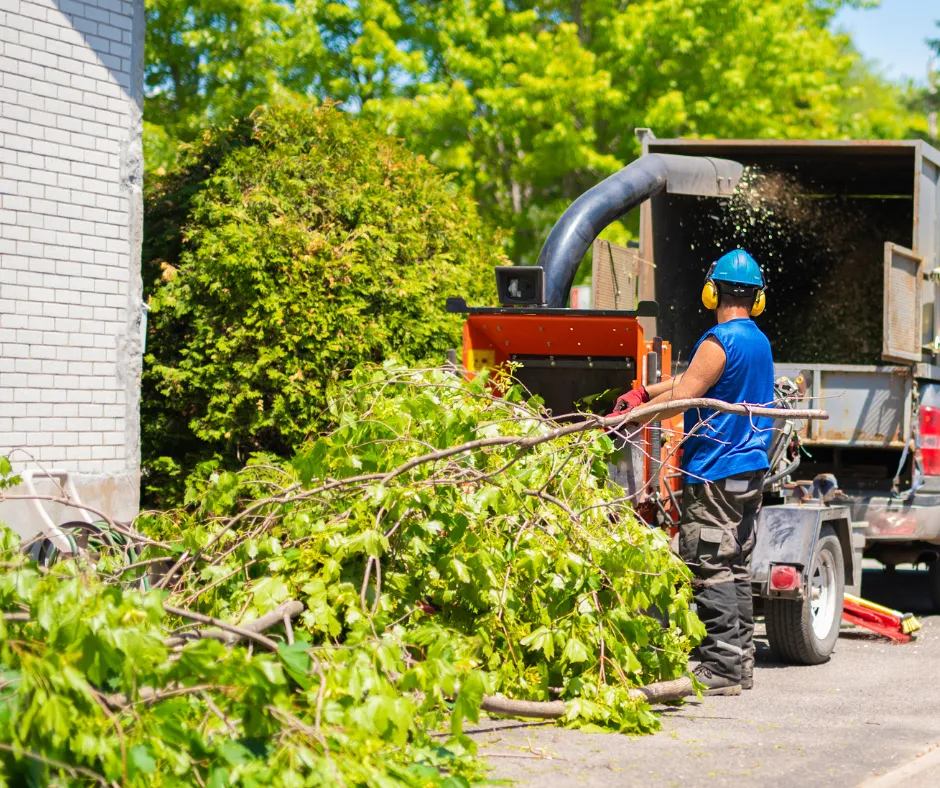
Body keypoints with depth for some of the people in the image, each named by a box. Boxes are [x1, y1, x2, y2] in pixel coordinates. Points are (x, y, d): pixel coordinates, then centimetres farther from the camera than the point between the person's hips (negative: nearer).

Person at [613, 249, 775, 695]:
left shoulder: (719, 341, -15)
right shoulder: (759, 341, 14)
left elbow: (681, 397, -16)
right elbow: (694, 378, 18)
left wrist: (627, 418, -6)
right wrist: (644, 392, 15)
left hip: (714, 474, -9)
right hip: (750, 471, 9)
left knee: (709, 572, -7)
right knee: (736, 568, 13)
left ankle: (720, 669, -8)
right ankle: (739, 665, 16)